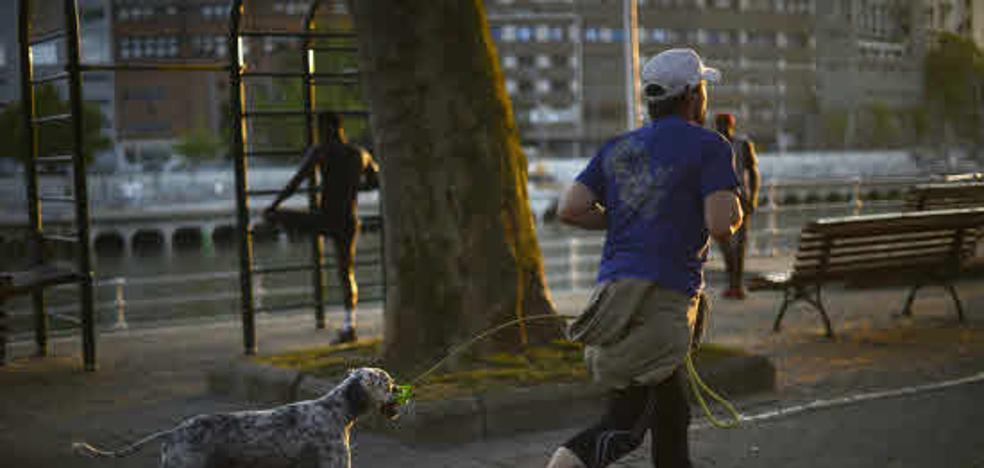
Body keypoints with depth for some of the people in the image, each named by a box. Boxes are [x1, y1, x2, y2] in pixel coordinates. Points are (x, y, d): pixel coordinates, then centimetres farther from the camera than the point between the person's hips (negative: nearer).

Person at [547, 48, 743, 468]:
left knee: (671, 417, 15)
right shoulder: (709, 146, -1)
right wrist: (734, 211, 10)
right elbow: (721, 225, -12)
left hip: (615, 286, 7)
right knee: (627, 425, -9)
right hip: (662, 295, -7)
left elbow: (570, 209, 6)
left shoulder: (618, 148, 17)